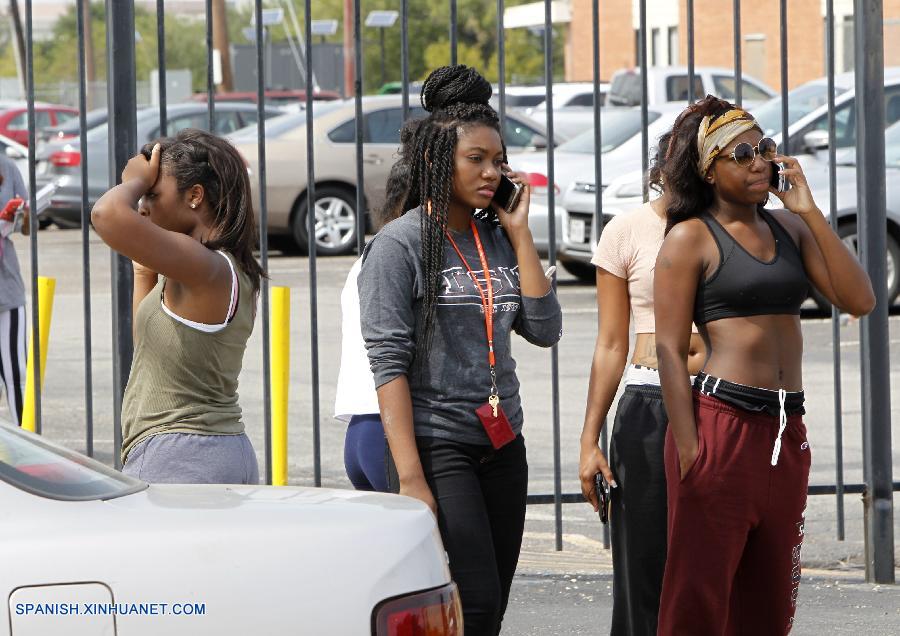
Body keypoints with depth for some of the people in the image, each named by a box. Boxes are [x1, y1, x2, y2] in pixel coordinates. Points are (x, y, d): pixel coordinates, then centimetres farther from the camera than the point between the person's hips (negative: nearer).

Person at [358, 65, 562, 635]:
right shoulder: (401, 244, -7)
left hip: (502, 447, 7)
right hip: (438, 447, -6)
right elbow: (389, 364, -12)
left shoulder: (498, 239, 10)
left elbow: (545, 329, 3)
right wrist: (410, 478, -18)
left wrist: (519, 231, 1)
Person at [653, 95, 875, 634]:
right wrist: (689, 454, -13)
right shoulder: (691, 237, -3)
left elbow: (859, 300, 2)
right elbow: (670, 351, -6)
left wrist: (809, 211, -2)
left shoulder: (788, 228, 13)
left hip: (787, 434, 6)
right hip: (721, 425, -6)